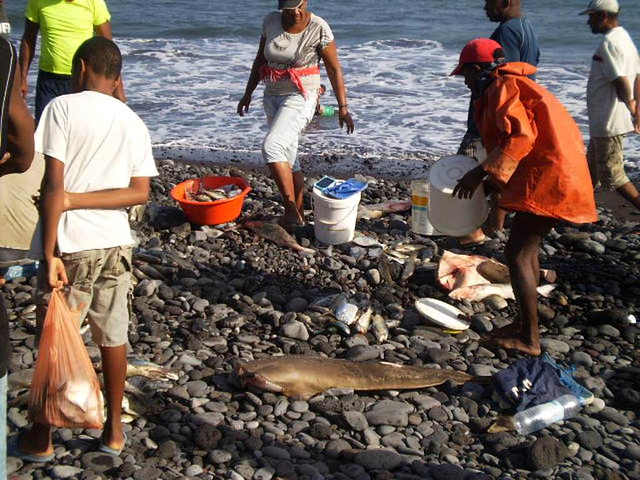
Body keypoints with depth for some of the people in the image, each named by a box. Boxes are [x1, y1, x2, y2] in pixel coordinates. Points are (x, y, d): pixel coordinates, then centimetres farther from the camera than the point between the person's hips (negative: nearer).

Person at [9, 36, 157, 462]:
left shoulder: (63, 107, -8)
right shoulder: (134, 122, 6)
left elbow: (53, 185, -15)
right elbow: (140, 192, -3)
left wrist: (49, 254, -14)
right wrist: (77, 200, -7)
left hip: (71, 245, -4)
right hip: (116, 243, 4)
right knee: (113, 336, 17)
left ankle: (41, 439, 23)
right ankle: (114, 431, 29)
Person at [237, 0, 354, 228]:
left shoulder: (318, 28, -12)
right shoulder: (271, 21, 1)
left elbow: (334, 69, -8)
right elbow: (260, 60, 13)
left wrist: (343, 107, -9)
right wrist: (247, 94, 14)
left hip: (300, 98, -6)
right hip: (273, 96, 6)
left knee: (271, 146, -24)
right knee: (287, 159, 10)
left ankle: (291, 210, -18)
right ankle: (298, 215, 20)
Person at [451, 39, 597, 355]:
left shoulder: (502, 87, -10)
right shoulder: (510, 85, 22)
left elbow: (520, 136, -23)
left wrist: (483, 172, -22)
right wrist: (491, 178, 21)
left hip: (547, 179, -11)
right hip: (552, 175, 11)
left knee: (517, 253, -9)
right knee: (526, 249, 17)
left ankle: (529, 340, -5)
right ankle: (526, 324, 26)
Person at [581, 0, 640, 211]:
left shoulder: (608, 44, -19)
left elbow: (621, 82, -26)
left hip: (608, 124, -11)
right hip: (604, 122, 11)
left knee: (612, 175, -3)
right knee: (592, 169, 21)